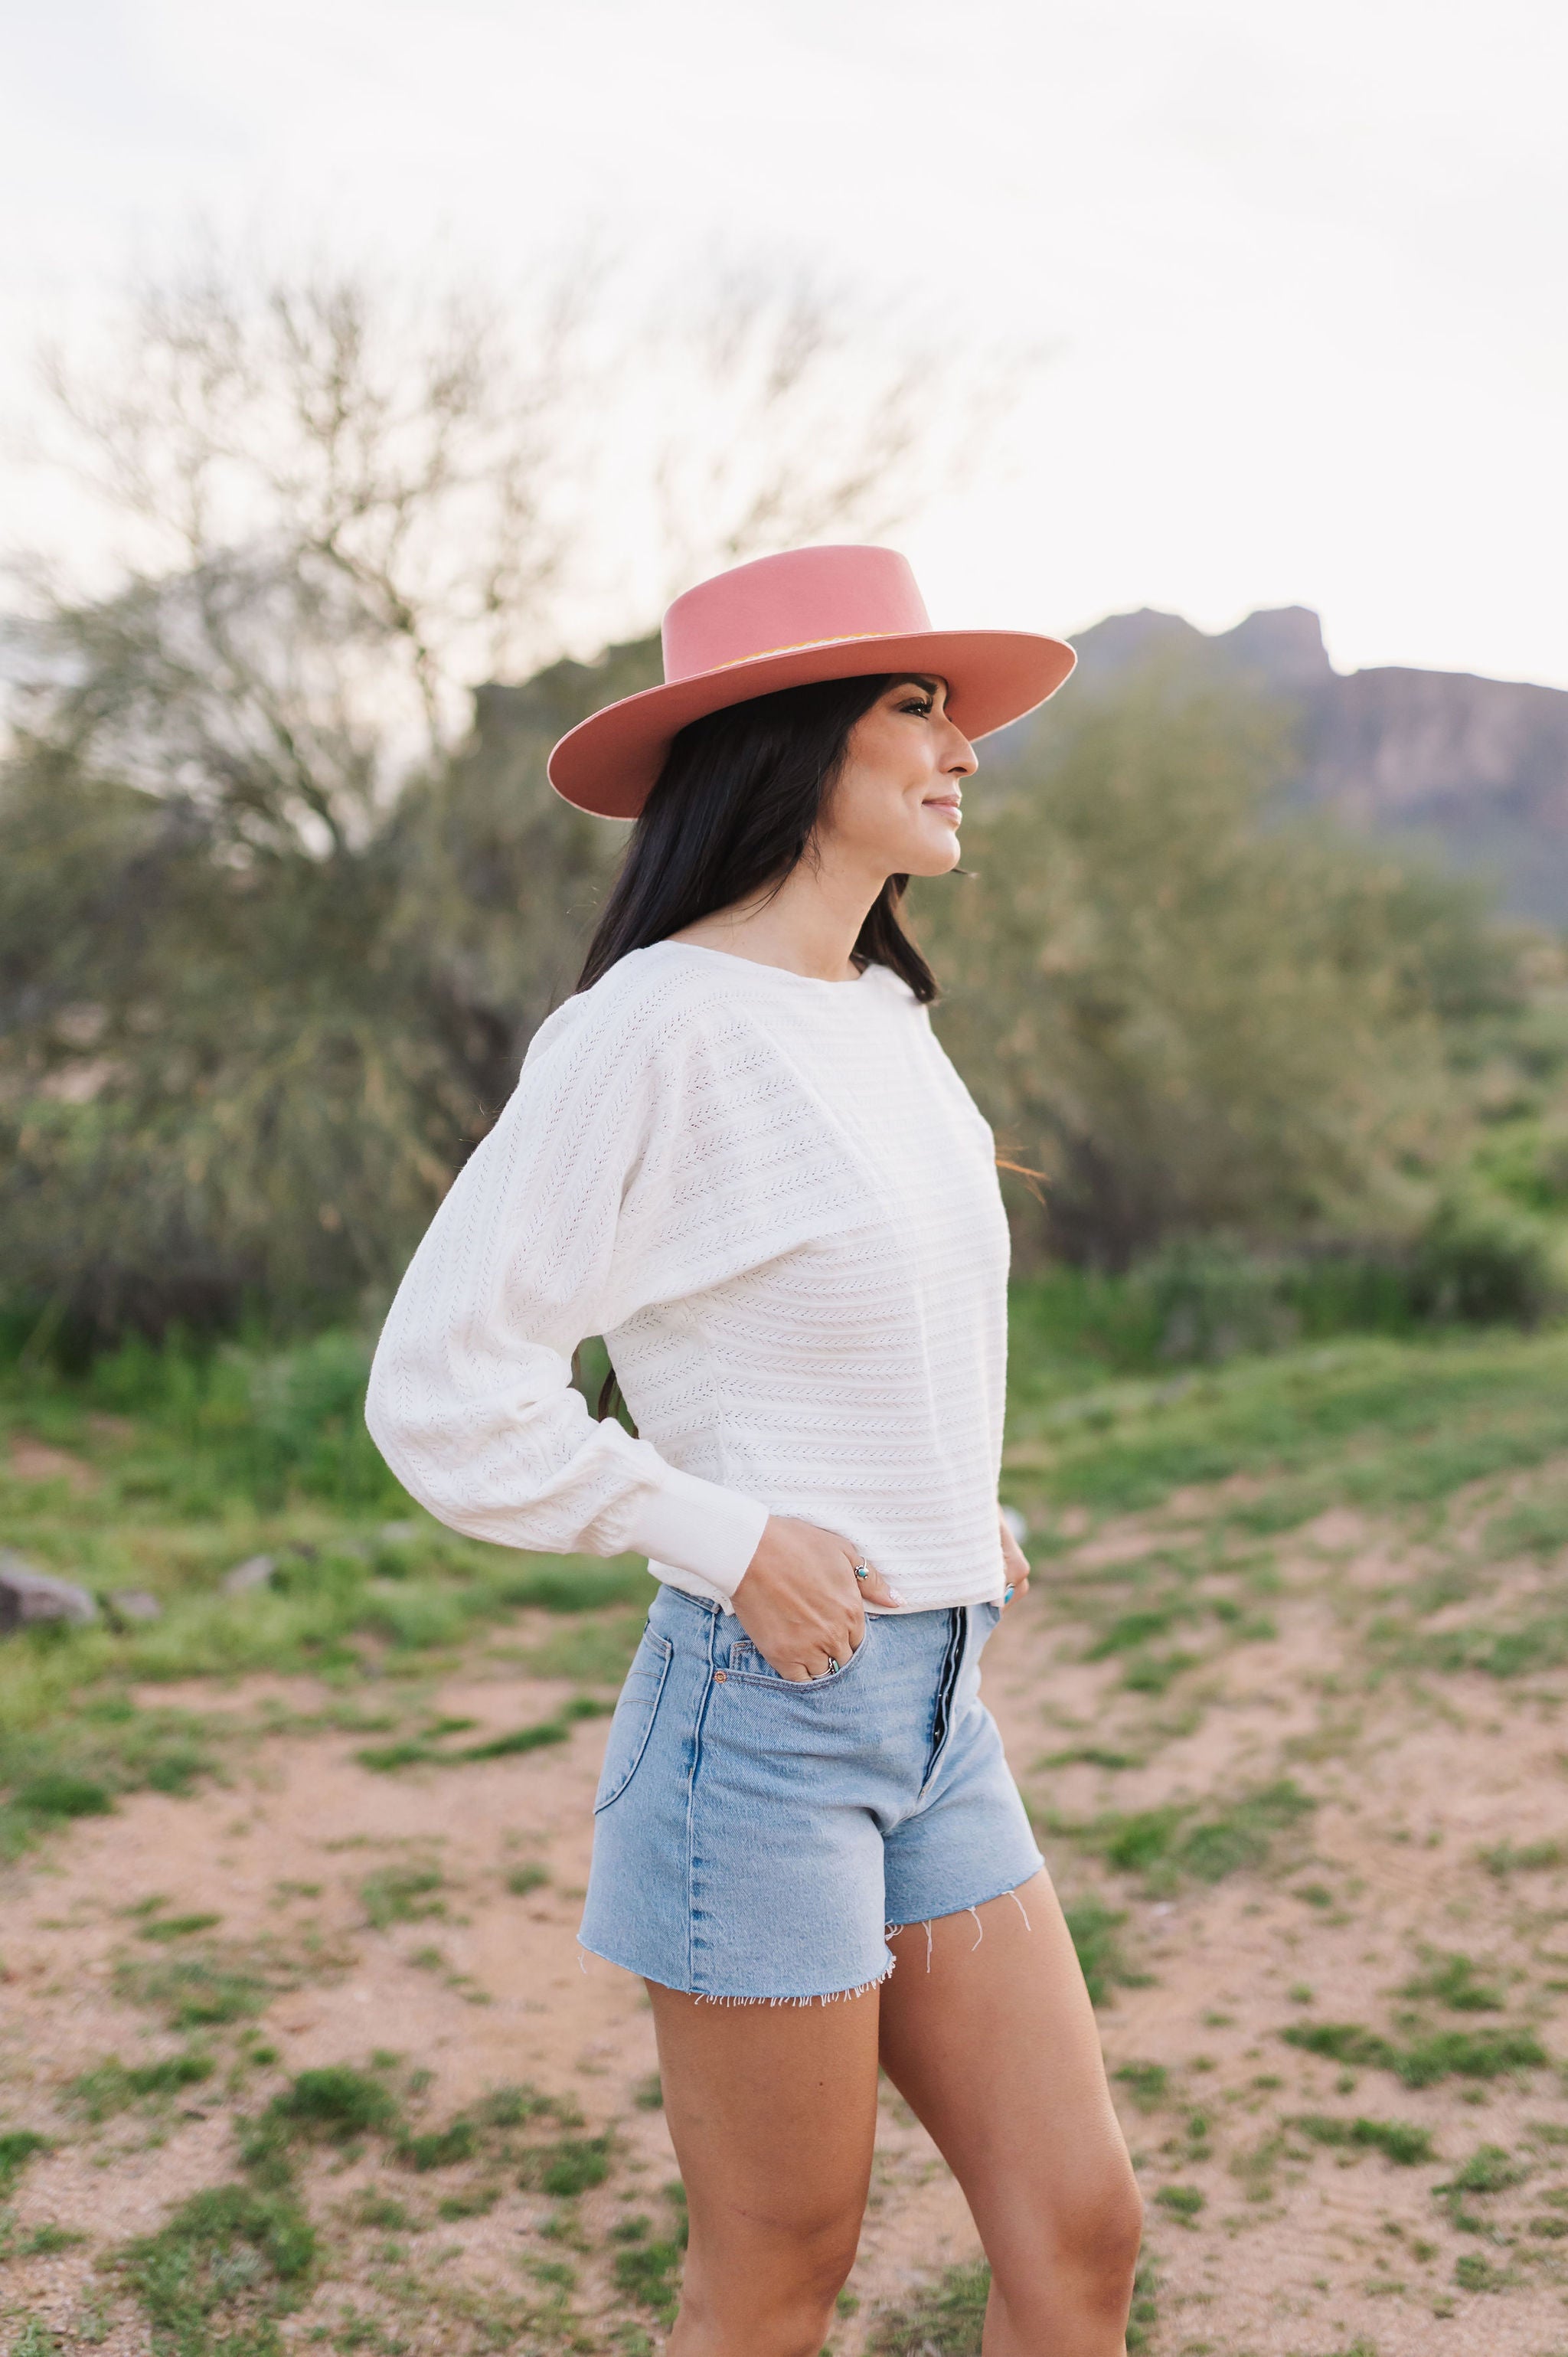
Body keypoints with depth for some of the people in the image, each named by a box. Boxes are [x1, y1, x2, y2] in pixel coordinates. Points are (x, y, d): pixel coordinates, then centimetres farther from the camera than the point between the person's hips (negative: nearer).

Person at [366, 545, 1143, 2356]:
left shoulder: (890, 1020, 11)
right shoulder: (652, 1026, -15)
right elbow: (442, 1391, -16)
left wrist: (959, 1522, 12)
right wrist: (727, 1540, -14)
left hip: (938, 1700, 8)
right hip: (766, 1710, -7)